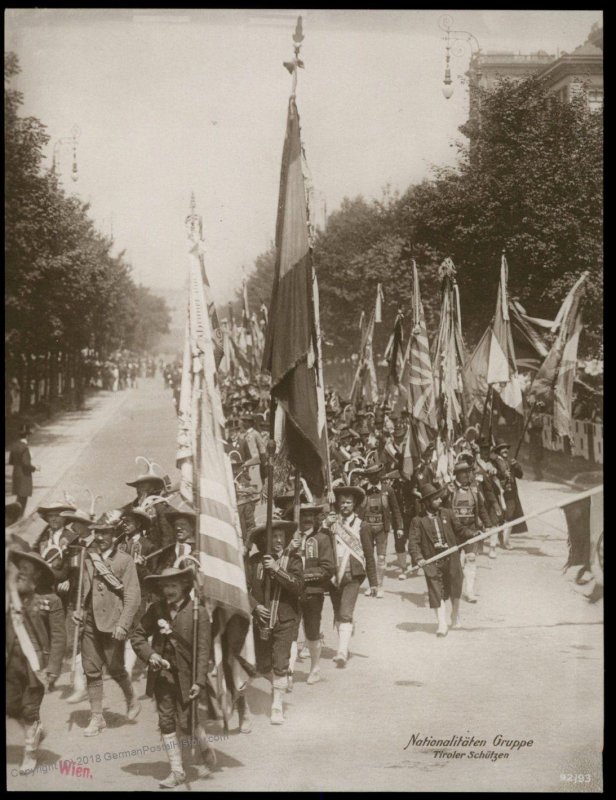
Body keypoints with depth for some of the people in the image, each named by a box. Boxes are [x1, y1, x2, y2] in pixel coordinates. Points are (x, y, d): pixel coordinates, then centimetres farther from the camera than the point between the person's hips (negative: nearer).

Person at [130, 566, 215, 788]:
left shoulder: (198, 612, -11)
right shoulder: (156, 609, 1)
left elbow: (203, 649, -11)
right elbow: (137, 635, 9)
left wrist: (199, 680, -15)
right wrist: (149, 654, -8)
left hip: (186, 676, -4)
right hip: (162, 674, 4)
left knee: (187, 722, -2)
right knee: (166, 723, 6)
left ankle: (208, 755, 27)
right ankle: (177, 771, 16)